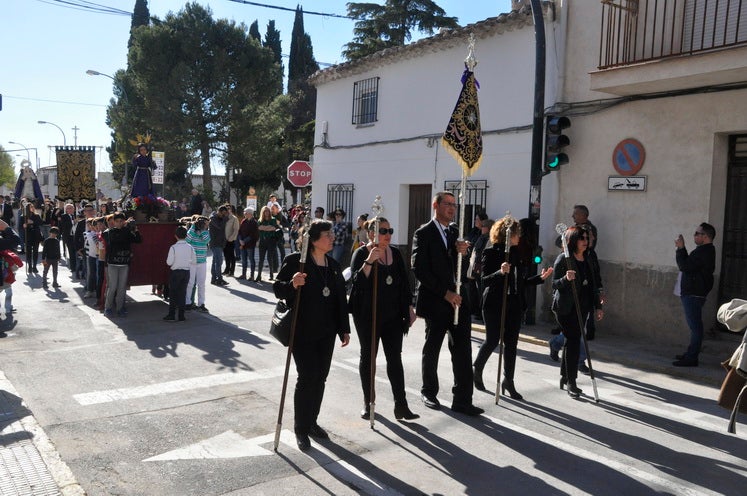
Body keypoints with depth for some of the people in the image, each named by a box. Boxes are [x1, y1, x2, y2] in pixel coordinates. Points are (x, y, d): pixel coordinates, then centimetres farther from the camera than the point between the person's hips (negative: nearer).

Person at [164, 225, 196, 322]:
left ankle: (171, 315, 11)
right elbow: (194, 261, 1)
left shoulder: (173, 247, -13)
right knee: (182, 293, 10)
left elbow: (169, 262, -13)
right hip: (186, 272, 3)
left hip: (175, 272, -3)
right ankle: (181, 316, 12)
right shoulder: (190, 247, -4)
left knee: (173, 294, 8)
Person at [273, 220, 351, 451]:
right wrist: (292, 285, -31)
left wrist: (344, 328, 11)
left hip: (326, 332, 6)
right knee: (307, 378, -5)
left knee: (320, 378, 11)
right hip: (302, 331, -6)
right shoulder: (295, 261, -10)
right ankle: (301, 429, 10)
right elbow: (278, 288, -9)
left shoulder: (334, 265, 9)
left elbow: (341, 299, 12)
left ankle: (312, 422, 28)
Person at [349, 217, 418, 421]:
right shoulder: (361, 254, -8)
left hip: (393, 314, 4)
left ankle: (401, 406, 5)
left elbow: (404, 281, 11)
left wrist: (409, 307, 9)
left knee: (395, 358, 2)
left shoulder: (395, 253, 5)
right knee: (368, 357, 9)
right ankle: (367, 403, 22)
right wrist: (369, 261, -31)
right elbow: (357, 281, -20)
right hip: (368, 314, -3)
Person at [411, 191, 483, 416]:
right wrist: (445, 293, -16)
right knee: (432, 349, 10)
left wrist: (462, 252, -12)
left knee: (463, 350, 1)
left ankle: (462, 399, 6)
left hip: (457, 299, 5)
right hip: (436, 301, -5)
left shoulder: (454, 233, 13)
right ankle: (429, 392, 27)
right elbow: (420, 270, -13)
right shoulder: (424, 233, -6)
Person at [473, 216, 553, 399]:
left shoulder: (517, 252, 9)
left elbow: (521, 281, 14)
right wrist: (500, 272, -30)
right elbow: (485, 280, -14)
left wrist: (540, 277, 4)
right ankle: (477, 370, 29)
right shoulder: (491, 252, -8)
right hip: (494, 304, -5)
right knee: (492, 340, 4)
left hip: (515, 304, 5)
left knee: (511, 343, 5)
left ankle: (508, 380, 15)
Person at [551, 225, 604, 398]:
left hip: (582, 307, 7)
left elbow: (592, 285, 17)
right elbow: (554, 284, -9)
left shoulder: (587, 260, 12)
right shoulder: (563, 259, -8)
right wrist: (566, 279, -29)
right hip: (565, 307, -7)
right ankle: (571, 382, -3)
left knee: (572, 341, 12)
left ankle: (565, 377, 24)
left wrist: (597, 306, 15)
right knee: (574, 340, -10)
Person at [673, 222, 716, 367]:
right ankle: (691, 354, 24)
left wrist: (681, 248, -13)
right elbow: (689, 265, 19)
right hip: (693, 294, 11)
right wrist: (681, 250, 12)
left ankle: (691, 358, -6)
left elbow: (685, 266, -21)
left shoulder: (703, 251, -17)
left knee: (695, 326, -8)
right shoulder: (705, 251, 18)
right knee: (695, 326, 15)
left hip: (693, 295, -11)